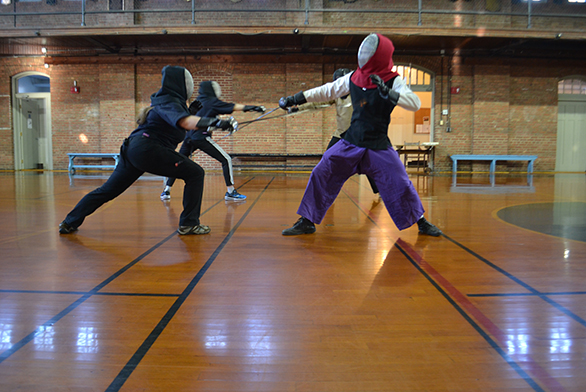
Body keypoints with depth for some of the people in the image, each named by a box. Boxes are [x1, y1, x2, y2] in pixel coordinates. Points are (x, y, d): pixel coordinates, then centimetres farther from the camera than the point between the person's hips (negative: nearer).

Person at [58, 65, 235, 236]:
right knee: (195, 173, -6)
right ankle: (188, 223, -6)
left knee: (107, 191, 17)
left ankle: (70, 222, 23)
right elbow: (184, 121, -31)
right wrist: (215, 121, -41)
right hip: (147, 149, -10)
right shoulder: (170, 103, -10)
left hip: (132, 149, 10)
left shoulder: (162, 98, 18)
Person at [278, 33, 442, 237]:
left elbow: (415, 103, -22)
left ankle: (422, 223, 17)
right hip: (351, 142, 3)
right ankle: (307, 222, 8)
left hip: (379, 146, -3)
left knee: (400, 184, -5)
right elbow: (328, 91, 12)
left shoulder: (393, 81, -9)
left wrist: (389, 94, -36)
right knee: (320, 175, -4)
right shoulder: (353, 77, 1)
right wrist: (294, 99, 12)